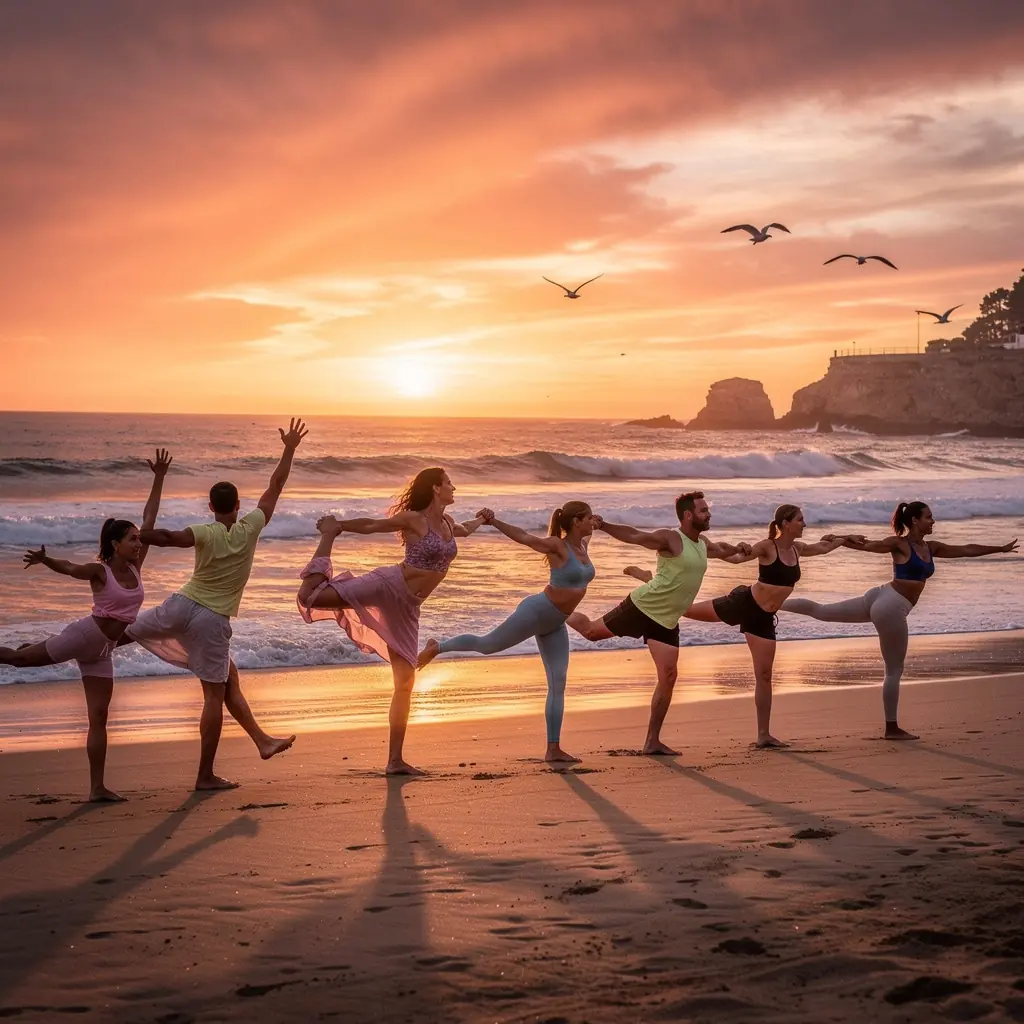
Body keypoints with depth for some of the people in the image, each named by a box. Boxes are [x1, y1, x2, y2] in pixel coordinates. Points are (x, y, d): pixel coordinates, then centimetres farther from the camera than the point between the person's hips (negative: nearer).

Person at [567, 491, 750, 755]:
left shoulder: (703, 545, 10)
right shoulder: (670, 539, -15)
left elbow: (720, 549, 34)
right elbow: (633, 535, -23)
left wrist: (737, 549, 12)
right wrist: (603, 526, -40)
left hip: (667, 621, 7)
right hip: (642, 607, -6)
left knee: (668, 677, -2)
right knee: (591, 631, 5)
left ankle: (652, 741, 5)